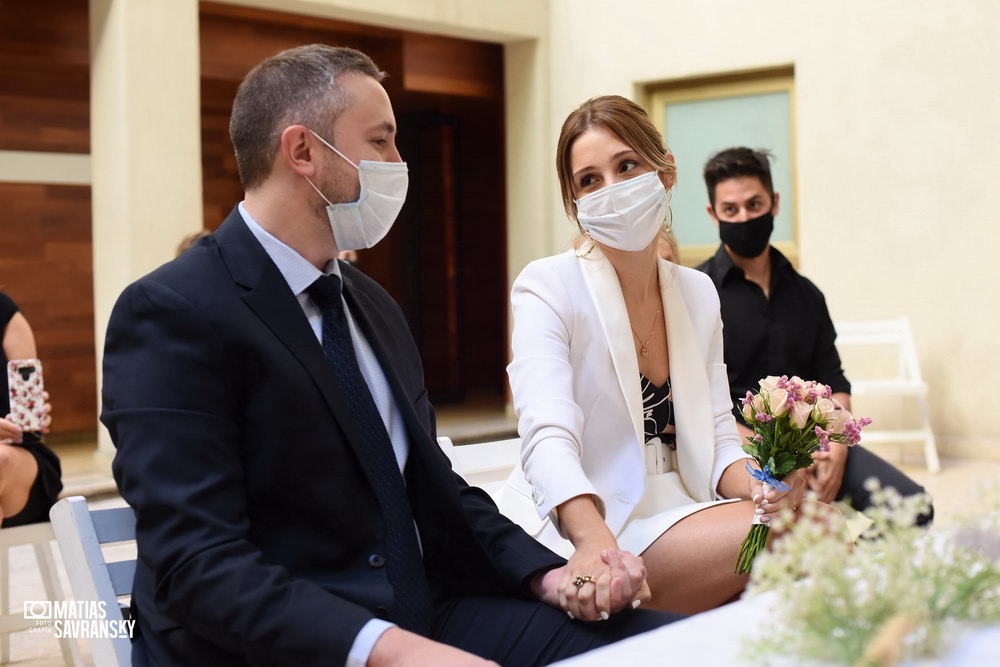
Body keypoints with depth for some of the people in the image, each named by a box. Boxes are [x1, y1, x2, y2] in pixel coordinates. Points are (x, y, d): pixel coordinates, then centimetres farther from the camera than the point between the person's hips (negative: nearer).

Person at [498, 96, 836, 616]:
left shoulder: (698, 294, 11)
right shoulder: (547, 287, -8)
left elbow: (717, 441, 10)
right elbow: (548, 436, -24)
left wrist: (755, 486, -14)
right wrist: (595, 543, -43)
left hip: (678, 515, 6)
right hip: (575, 539, -6)